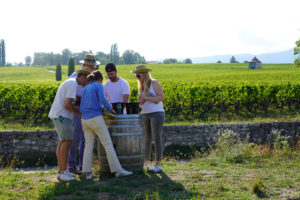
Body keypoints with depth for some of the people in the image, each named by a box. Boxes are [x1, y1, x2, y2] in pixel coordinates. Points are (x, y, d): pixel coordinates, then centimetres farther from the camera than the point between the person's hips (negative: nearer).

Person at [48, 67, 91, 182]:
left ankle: (61, 171, 10)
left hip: (59, 115, 11)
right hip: (61, 116, -11)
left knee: (62, 142, 9)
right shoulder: (73, 84, -14)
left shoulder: (70, 82, 19)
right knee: (67, 141, -13)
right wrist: (78, 113, -6)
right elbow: (67, 104, -21)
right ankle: (64, 172, -16)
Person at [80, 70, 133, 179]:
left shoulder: (86, 88, 16)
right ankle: (117, 170, -6)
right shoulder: (99, 86, -3)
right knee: (108, 144, -4)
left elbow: (81, 107, 15)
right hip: (96, 118, -7)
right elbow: (102, 99, -19)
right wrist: (110, 109, -5)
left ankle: (87, 172, 2)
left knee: (88, 145, 9)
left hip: (85, 120, 7)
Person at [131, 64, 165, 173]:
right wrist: (141, 100, -10)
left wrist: (147, 98, -14)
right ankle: (146, 163, 14)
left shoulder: (154, 83, -5)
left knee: (157, 139, -5)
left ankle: (158, 164, -1)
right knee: (146, 140, 6)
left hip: (156, 113, -6)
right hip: (145, 114, 6)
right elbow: (141, 103, 13)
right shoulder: (141, 86, 13)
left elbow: (162, 97, -13)